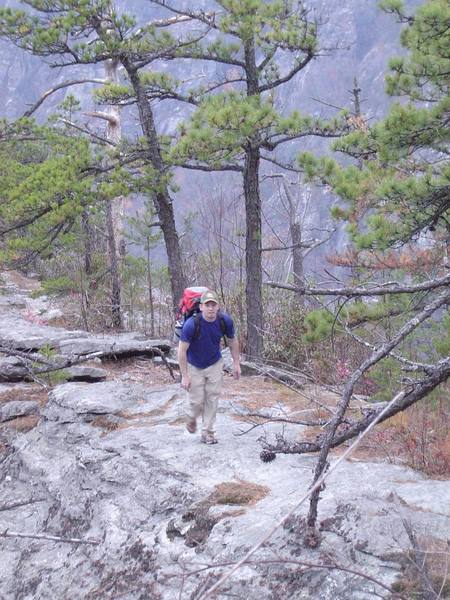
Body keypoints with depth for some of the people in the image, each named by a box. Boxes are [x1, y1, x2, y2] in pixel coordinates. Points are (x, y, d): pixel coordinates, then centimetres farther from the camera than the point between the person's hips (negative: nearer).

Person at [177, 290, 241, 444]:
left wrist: (236, 363, 2)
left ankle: (207, 433, 15)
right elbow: (182, 350, -22)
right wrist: (185, 376, -21)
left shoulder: (225, 321, -19)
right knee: (197, 400, 1)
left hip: (214, 365, 3)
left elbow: (232, 341, 1)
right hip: (194, 366, -3)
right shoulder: (191, 324, -30)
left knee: (212, 398, 2)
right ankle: (192, 417, 35)